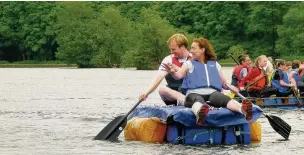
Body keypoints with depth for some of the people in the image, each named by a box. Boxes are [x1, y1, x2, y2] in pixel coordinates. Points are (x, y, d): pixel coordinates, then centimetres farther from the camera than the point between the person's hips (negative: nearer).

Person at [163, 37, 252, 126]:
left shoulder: (215, 64, 26)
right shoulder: (189, 64, 20)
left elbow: (223, 83, 24)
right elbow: (179, 75, 2)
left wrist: (230, 87, 1)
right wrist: (172, 72, -21)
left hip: (212, 92, 2)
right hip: (194, 93, -2)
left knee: (224, 98, -33)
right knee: (198, 100, -40)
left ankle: (243, 110, -63)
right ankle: (199, 113, -76)